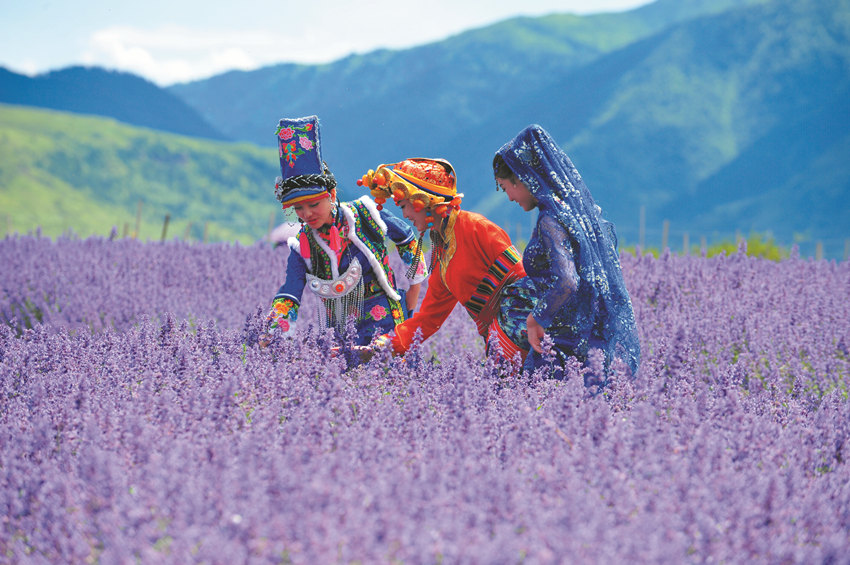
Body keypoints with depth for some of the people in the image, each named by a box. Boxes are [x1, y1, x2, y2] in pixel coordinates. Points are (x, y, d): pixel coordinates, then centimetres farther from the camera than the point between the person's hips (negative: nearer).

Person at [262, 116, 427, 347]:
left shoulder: (364, 214, -5)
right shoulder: (301, 246, -1)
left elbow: (407, 237, 12)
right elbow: (289, 296, -7)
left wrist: (415, 286, 14)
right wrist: (274, 331, -26)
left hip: (385, 323, -3)